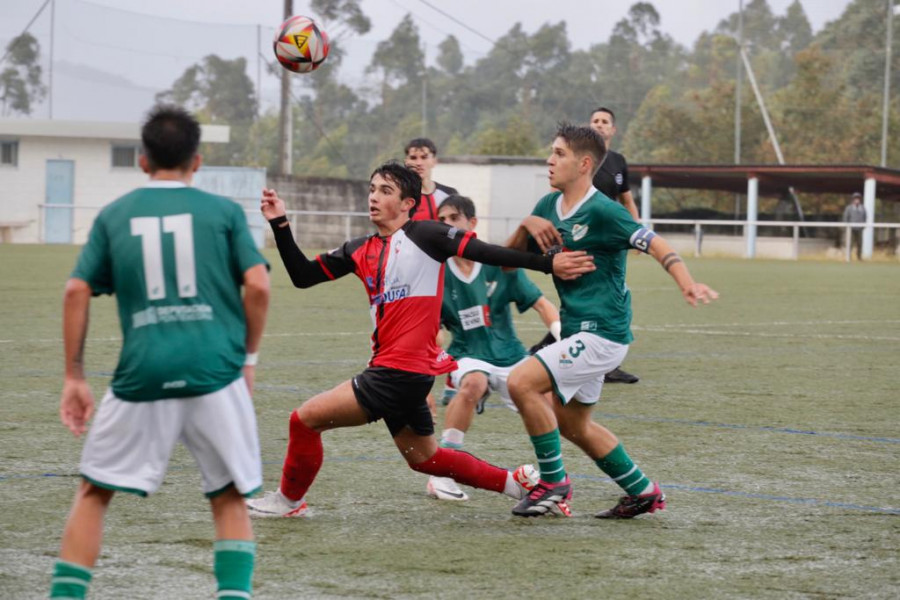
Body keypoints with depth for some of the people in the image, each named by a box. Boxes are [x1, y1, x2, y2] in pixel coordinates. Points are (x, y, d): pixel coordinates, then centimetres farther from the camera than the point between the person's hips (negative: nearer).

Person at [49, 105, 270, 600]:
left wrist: (74, 377, 10)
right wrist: (248, 357, 11)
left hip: (142, 374, 1)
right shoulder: (223, 211, 8)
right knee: (230, 499, 13)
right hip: (215, 370, 0)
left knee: (93, 492, 15)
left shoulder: (113, 216, 12)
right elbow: (258, 285, -1)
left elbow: (77, 291, 5)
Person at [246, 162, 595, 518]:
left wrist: (549, 264, -17)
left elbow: (487, 253, -11)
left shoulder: (423, 235, -6)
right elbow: (302, 275, 16)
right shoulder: (360, 251, 14)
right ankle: (516, 483, 29)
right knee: (424, 459, 19)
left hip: (402, 371, -9)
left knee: (305, 419, -6)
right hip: (390, 367, 9)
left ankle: (289, 500, 14)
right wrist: (279, 224, 6)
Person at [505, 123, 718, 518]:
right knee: (571, 423, 19)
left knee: (521, 382, -20)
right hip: (579, 332, 10)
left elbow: (654, 244, -21)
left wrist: (687, 285, -38)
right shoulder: (548, 207, 9)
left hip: (602, 333, -10)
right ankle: (643, 492, 31)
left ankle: (553, 484, -8)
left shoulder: (602, 211, -15)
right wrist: (526, 226, -9)